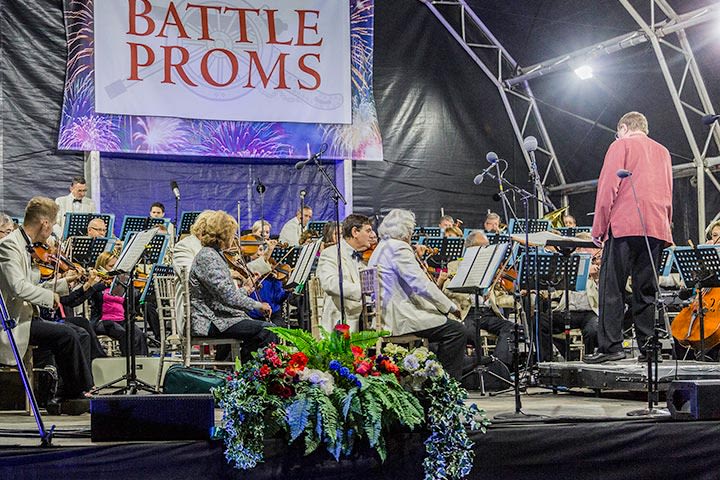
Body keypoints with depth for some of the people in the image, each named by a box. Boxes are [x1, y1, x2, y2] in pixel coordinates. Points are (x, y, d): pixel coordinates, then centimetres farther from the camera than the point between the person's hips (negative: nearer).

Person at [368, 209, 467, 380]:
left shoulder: (382, 247, 19)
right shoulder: (399, 248, -14)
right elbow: (421, 284, -20)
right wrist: (450, 306, -13)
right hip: (398, 316, -11)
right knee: (456, 331, -12)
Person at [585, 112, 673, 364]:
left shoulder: (621, 145, 4)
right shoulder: (663, 152, 22)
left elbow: (608, 187, -4)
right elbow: (668, 194, 21)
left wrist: (599, 227, -2)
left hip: (625, 225, -5)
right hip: (656, 227, 6)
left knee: (612, 287, -6)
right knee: (646, 289, 7)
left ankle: (611, 345, -12)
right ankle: (647, 346, 2)